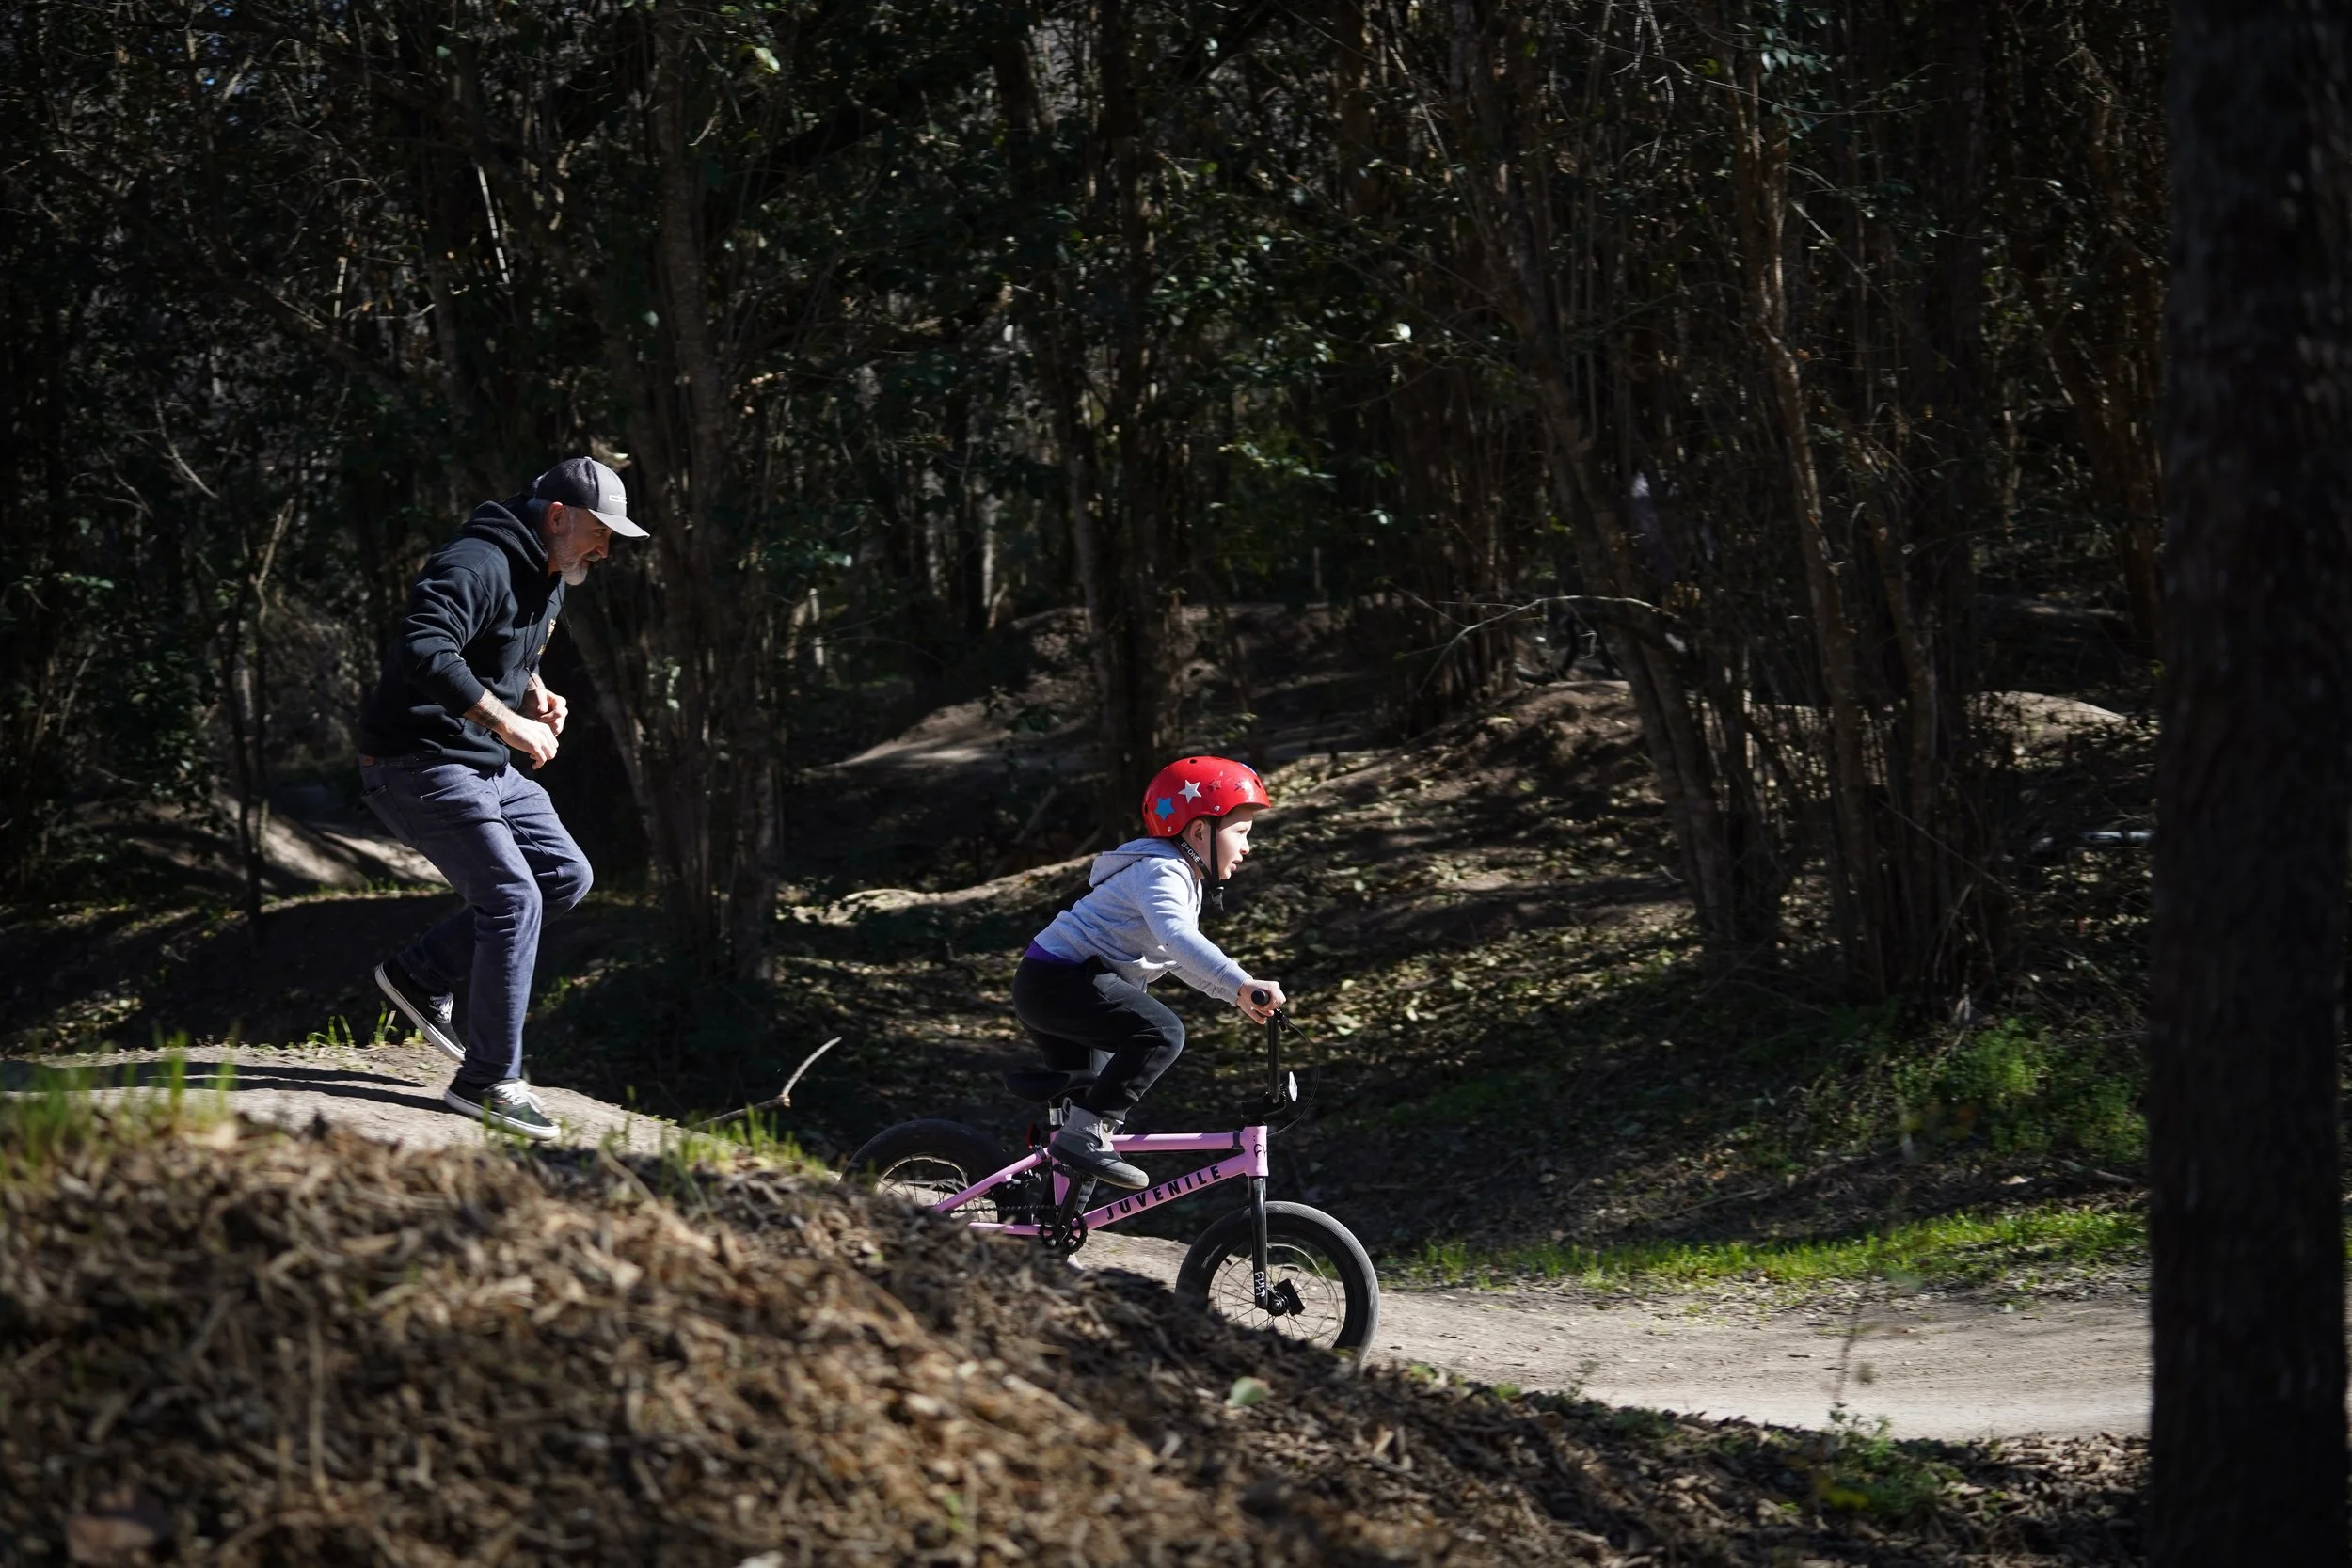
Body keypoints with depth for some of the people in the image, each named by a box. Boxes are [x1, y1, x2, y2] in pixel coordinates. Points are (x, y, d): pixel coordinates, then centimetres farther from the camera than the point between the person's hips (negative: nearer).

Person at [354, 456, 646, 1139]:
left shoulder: (548, 580, 12)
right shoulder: (478, 566, -20)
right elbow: (421, 652, -35)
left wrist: (536, 691, 9)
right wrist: (507, 721, -31)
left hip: (483, 768, 11)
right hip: (419, 766, -11)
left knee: (566, 877, 10)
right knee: (513, 899, -16)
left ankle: (421, 974, 15)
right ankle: (487, 1082, -9)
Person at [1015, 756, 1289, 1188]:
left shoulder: (1181, 877, 17)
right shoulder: (1161, 872, -17)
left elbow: (1178, 958, 25)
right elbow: (1178, 938, -35)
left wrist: (1237, 995, 14)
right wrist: (1242, 984, -44)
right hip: (1059, 979, -11)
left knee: (1098, 1110, 17)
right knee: (1161, 1033, -26)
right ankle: (1082, 1135, -25)